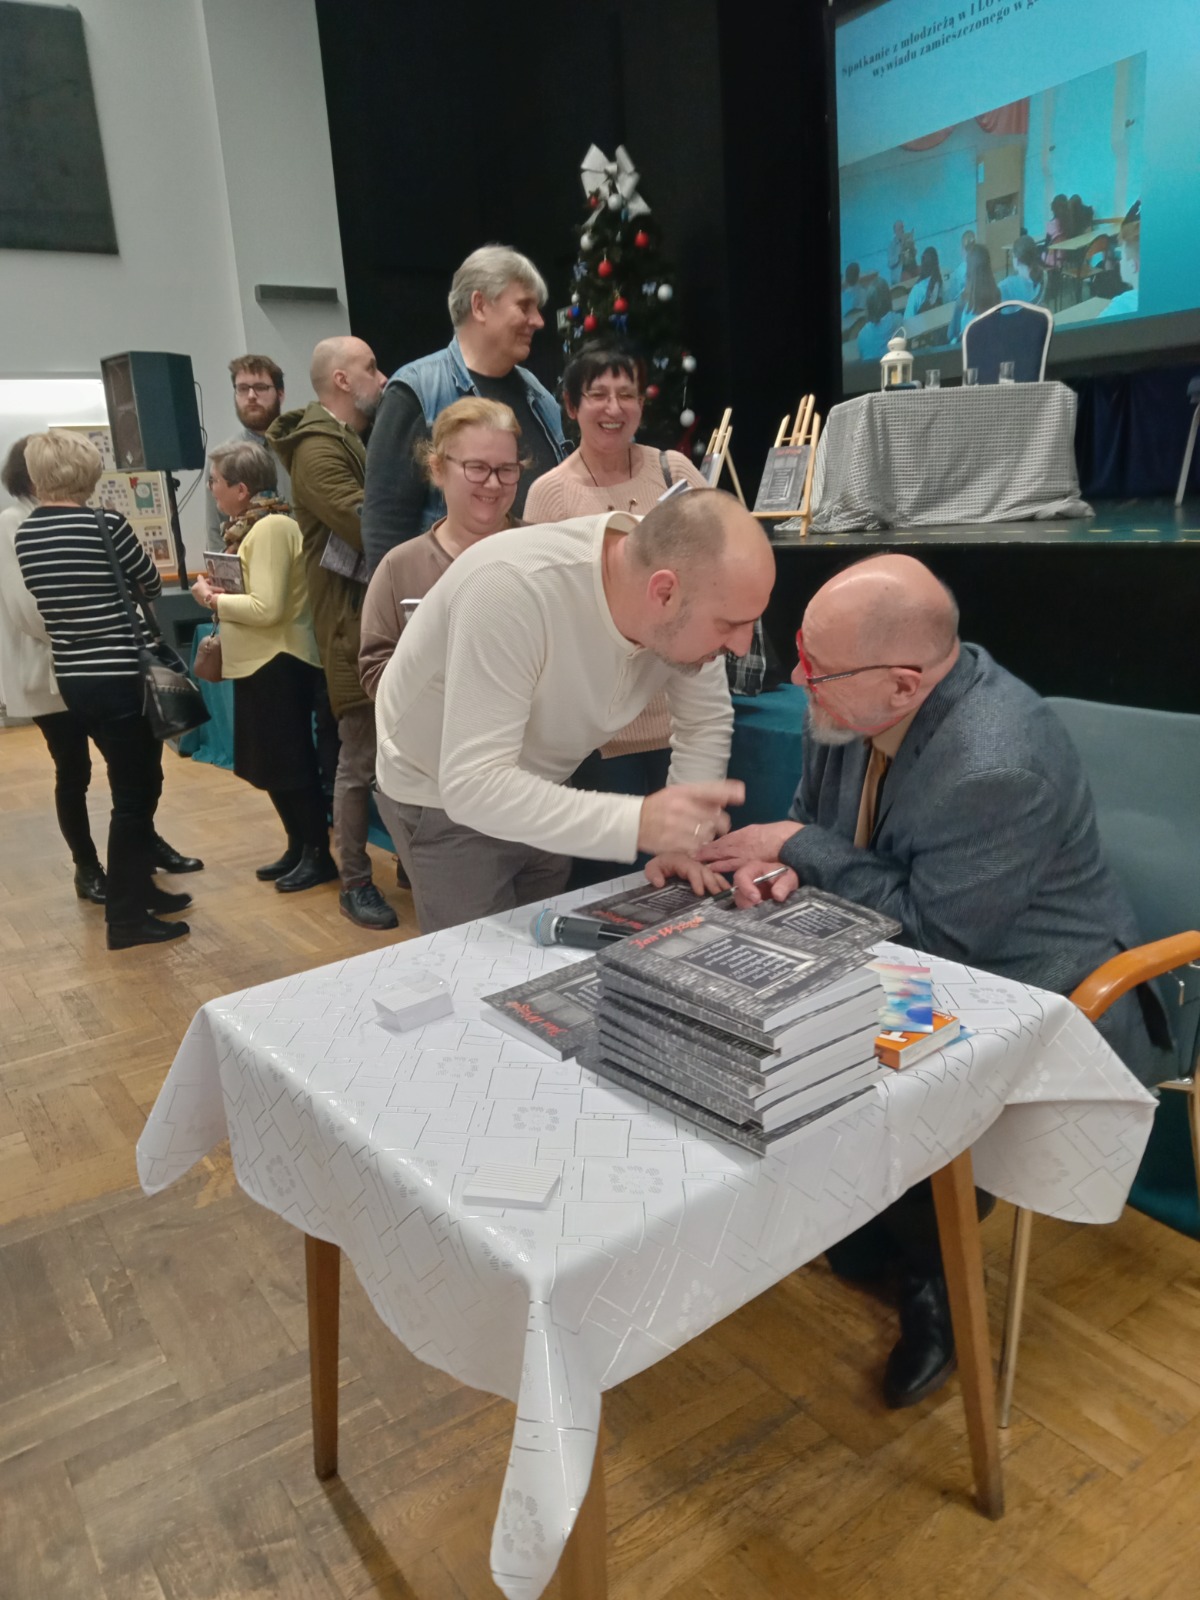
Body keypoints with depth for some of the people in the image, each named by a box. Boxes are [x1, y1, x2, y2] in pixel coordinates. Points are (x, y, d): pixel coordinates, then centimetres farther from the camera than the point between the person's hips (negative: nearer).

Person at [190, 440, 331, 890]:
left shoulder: (271, 529, -18)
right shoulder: (253, 526, 12)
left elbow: (266, 608, -26)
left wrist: (212, 598, -13)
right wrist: (218, 594, 0)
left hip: (279, 664, -10)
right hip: (260, 662, 10)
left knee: (291, 765, -1)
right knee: (271, 765, 15)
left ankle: (319, 855, 11)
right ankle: (297, 848, 26)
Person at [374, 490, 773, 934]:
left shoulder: (688, 607, -20)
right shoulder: (514, 589, -38)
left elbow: (706, 720, -5)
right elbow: (474, 784, -40)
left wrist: (687, 834, -19)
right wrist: (637, 823, -48)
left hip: (542, 787, 5)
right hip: (448, 795, -5)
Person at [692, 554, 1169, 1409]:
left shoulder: (997, 771, -32)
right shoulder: (856, 705, -8)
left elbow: (935, 931, -26)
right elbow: (812, 823, 6)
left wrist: (800, 850, -21)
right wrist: (778, 865, -17)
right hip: (926, 974, 8)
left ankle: (930, 1281, 8)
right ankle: (867, 1211, 17)